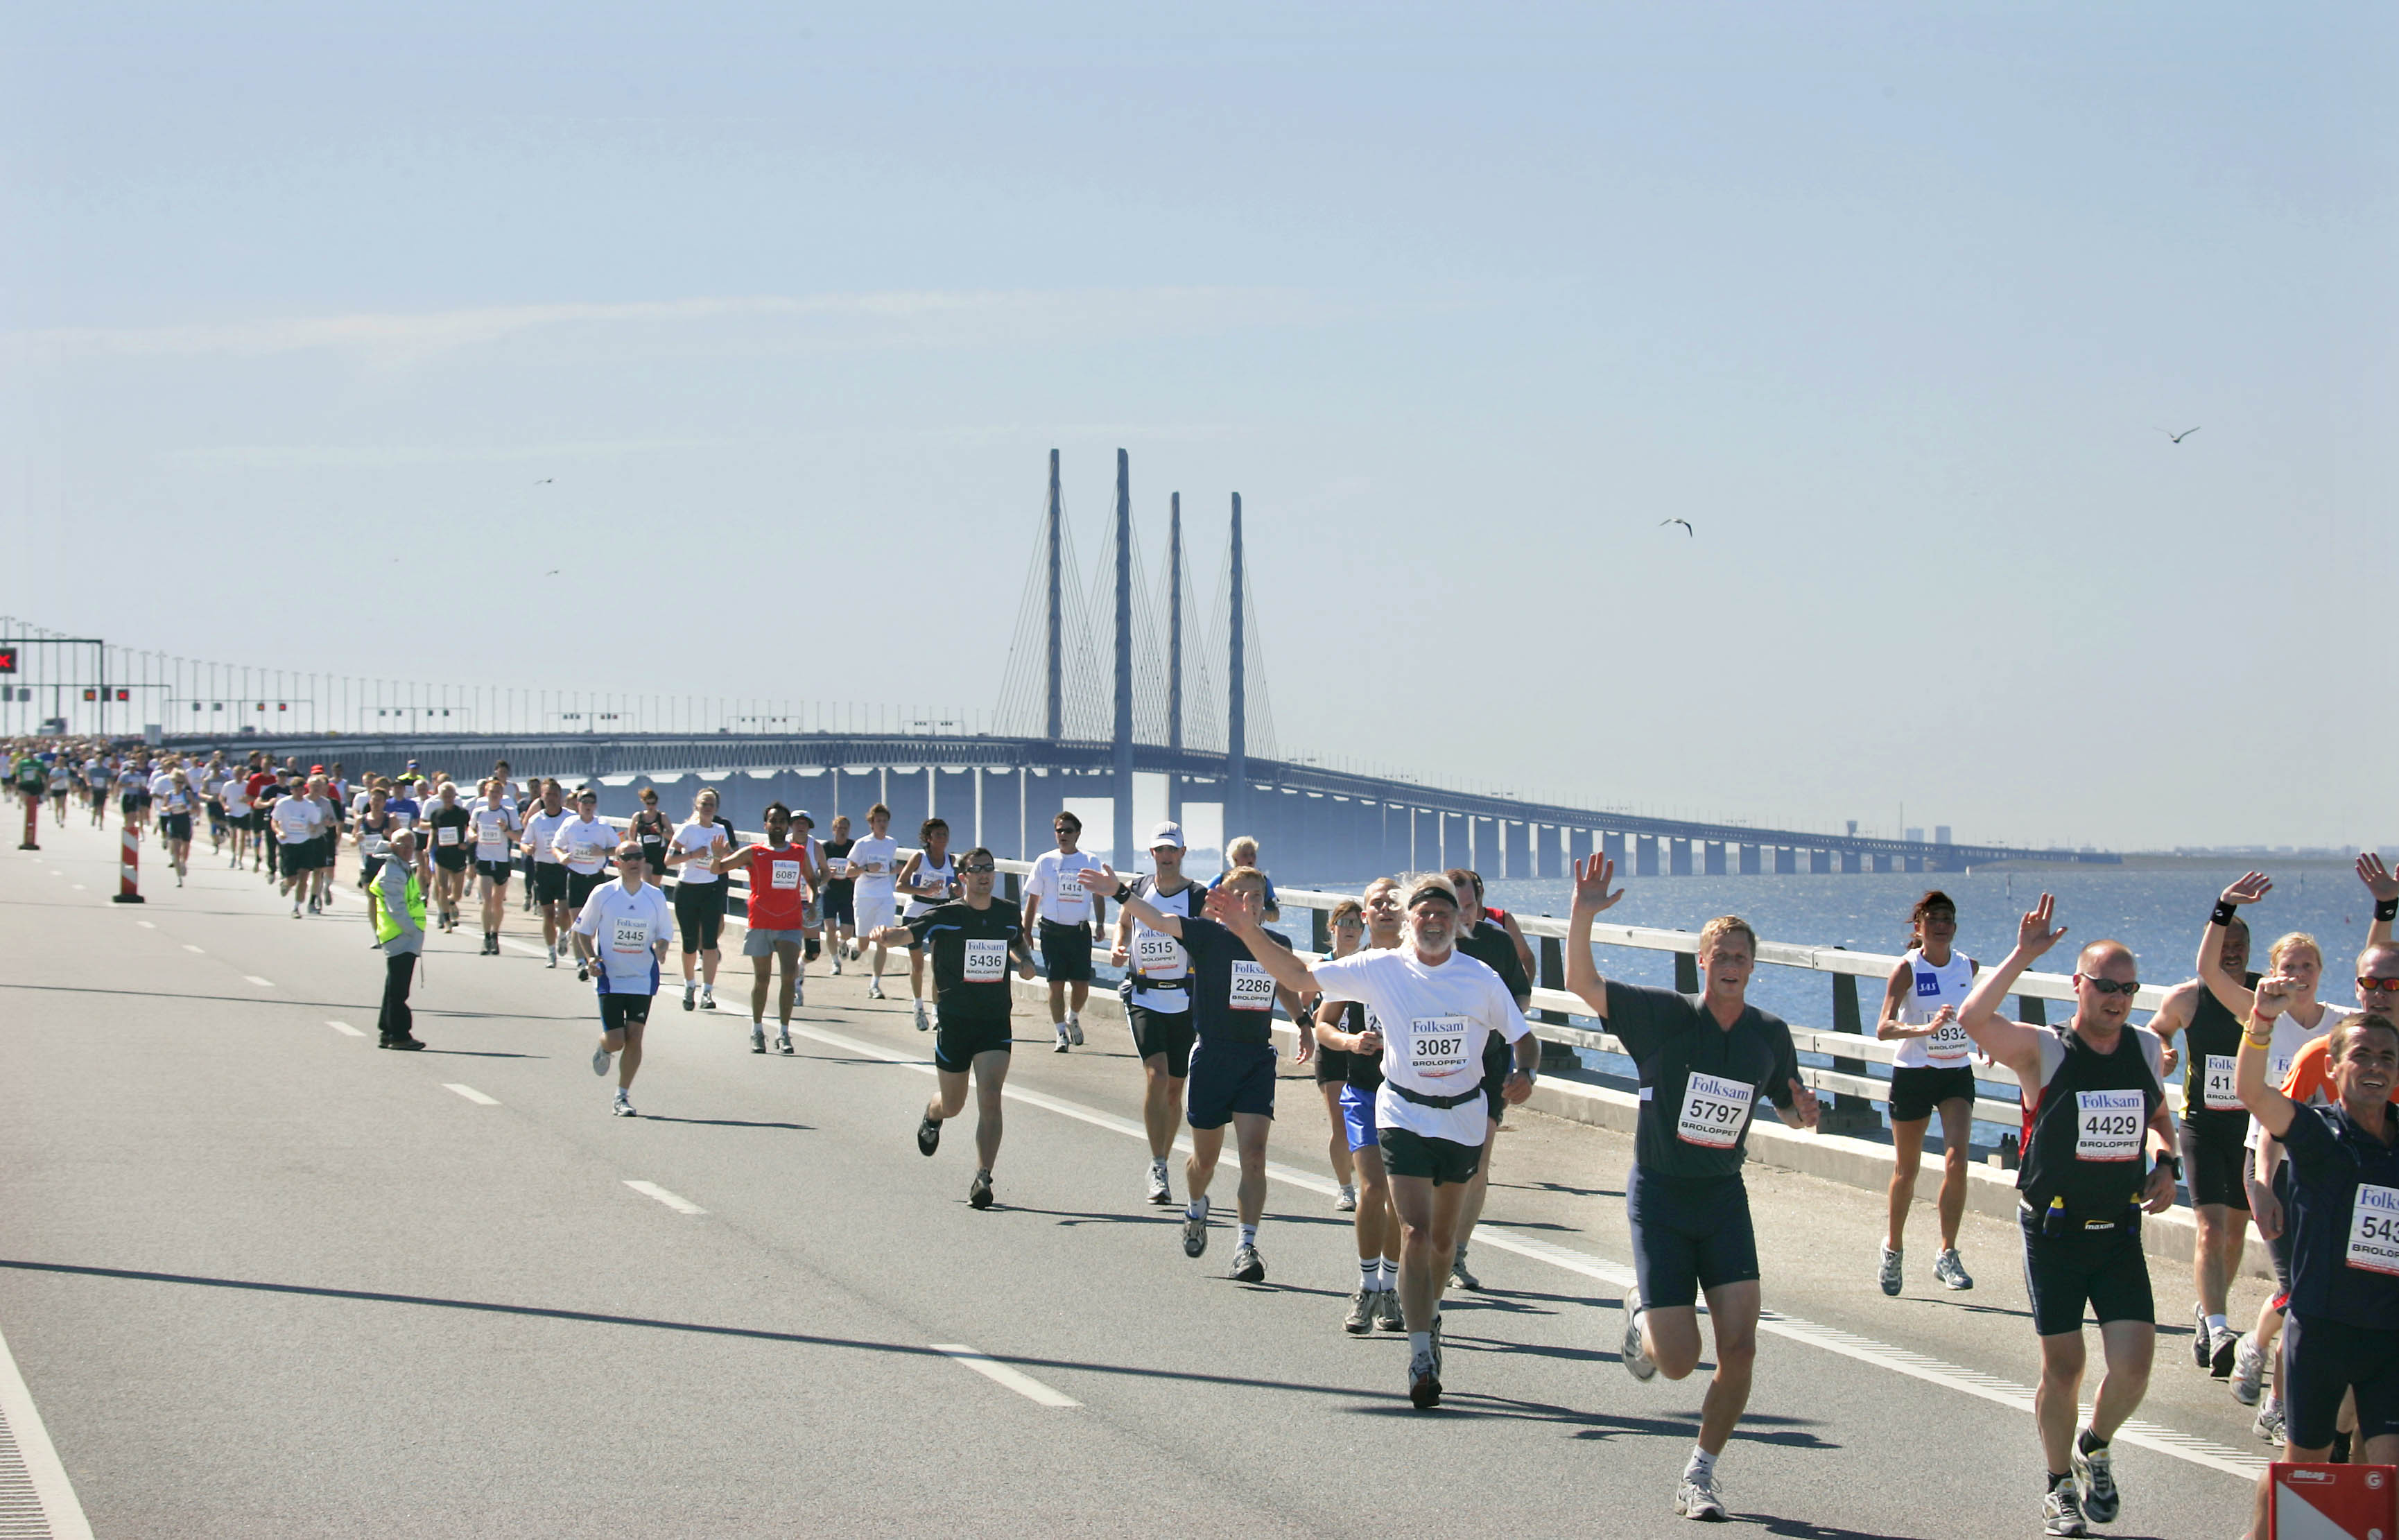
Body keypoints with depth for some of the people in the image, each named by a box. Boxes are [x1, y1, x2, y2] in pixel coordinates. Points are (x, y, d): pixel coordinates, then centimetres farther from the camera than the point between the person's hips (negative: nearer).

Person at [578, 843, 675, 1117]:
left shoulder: (656, 897, 2)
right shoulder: (602, 895, -4)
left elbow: (665, 933, 11)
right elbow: (583, 931, 5)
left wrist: (660, 948, -12)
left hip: (643, 980, 2)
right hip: (610, 979, -2)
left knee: (634, 1039, -5)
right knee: (615, 1041, -6)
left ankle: (622, 1097, 7)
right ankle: (604, 1049, 32)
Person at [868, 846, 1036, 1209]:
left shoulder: (1009, 914, 4)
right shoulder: (945, 916, -10)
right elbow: (907, 933, -27)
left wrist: (1025, 961, 4)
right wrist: (886, 935, -50)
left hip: (995, 1022, 2)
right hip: (954, 1020, -2)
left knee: (990, 1098, -15)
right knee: (952, 1105, 13)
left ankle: (982, 1178, -12)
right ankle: (932, 1116, 51)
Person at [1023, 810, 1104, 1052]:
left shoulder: (1090, 862, 5)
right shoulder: (1045, 862, 4)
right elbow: (1033, 899, 9)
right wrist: (1026, 933, 5)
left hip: (1080, 930, 1)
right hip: (1052, 930, 0)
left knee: (1082, 985, -1)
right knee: (1056, 984, -4)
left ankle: (1073, 1018, 29)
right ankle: (1061, 1033, 5)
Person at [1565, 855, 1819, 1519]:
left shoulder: (1770, 1035, 1)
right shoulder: (1664, 1016, -11)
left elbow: (1790, 1109, 15)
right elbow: (1582, 983, -20)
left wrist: (1803, 1111, -9)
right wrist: (1583, 913, -35)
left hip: (1724, 1197, 3)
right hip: (1660, 1197, -3)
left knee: (1739, 1348, -10)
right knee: (1678, 1360, -7)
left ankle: (1700, 1475, 8)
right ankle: (1642, 1313, 31)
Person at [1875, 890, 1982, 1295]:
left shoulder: (1968, 967, 0)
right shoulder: (1907, 968, -13)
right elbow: (1884, 1028, -26)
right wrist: (1926, 1029, -40)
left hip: (1957, 1075, 3)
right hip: (1912, 1075, -3)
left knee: (1957, 1162, -15)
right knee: (1907, 1170, 9)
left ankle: (1948, 1257, -9)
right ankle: (1893, 1250, 30)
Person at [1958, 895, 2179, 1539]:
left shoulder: (2148, 1050, 4)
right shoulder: (2043, 1051, -10)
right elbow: (1972, 1018, -28)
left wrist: (2167, 1163, 8)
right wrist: (2023, 956, -27)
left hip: (2119, 1233, 3)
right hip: (2053, 1234, -3)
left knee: (2134, 1360, -8)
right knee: (2063, 1366, 1)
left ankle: (2094, 1450, 22)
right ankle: (2061, 1487, 22)